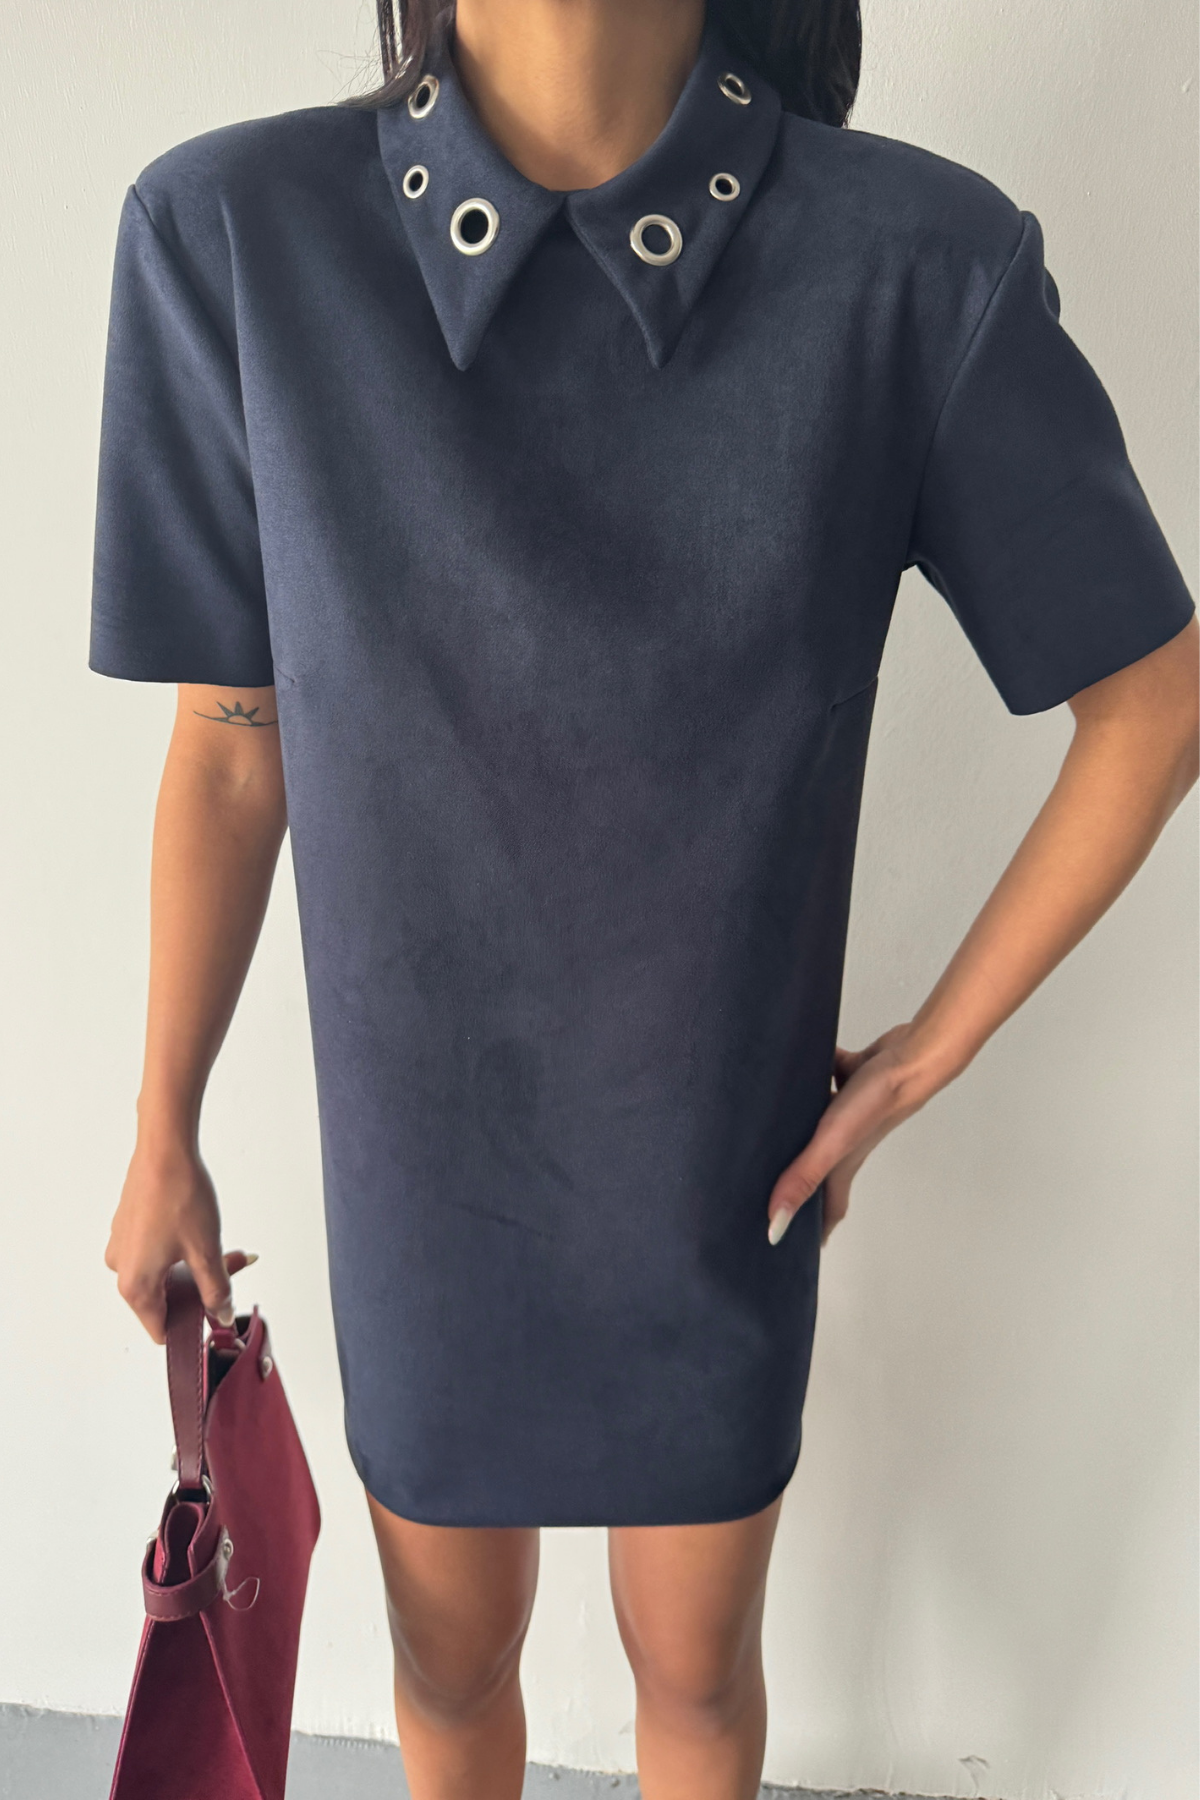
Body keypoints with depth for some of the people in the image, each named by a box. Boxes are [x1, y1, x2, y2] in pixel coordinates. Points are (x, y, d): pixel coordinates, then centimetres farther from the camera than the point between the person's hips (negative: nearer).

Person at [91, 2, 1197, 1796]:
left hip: (726, 1163, 0)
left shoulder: (924, 266, -17)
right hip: (422, 1159, 1)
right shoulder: (235, 236, -14)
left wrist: (922, 1061, -6)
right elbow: (229, 742, -5)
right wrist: (163, 1143, 3)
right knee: (451, 1655, 26)